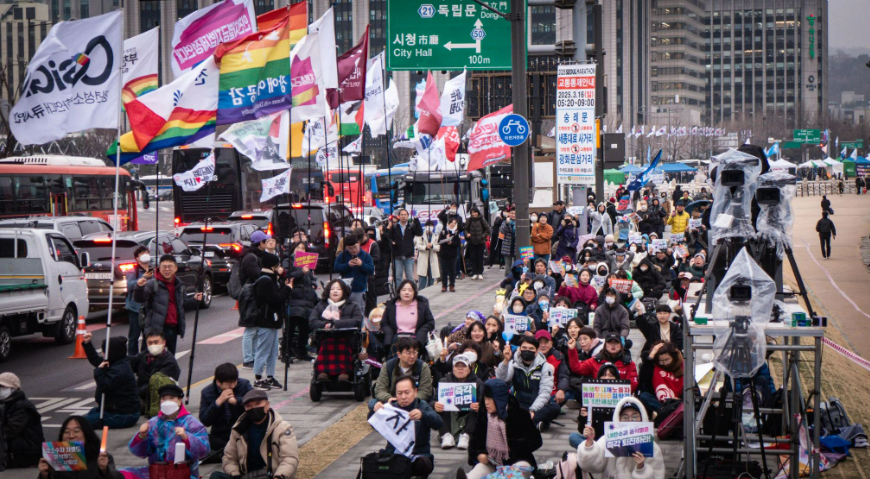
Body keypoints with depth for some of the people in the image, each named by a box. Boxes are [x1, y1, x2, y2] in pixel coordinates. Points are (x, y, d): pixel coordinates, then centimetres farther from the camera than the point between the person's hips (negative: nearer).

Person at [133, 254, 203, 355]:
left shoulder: (180, 286, 13)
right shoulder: (152, 284, -8)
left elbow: (184, 304, 24)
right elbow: (139, 298, -19)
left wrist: (194, 300, 6)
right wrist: (139, 287, -39)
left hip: (173, 328, 6)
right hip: (157, 329, -6)